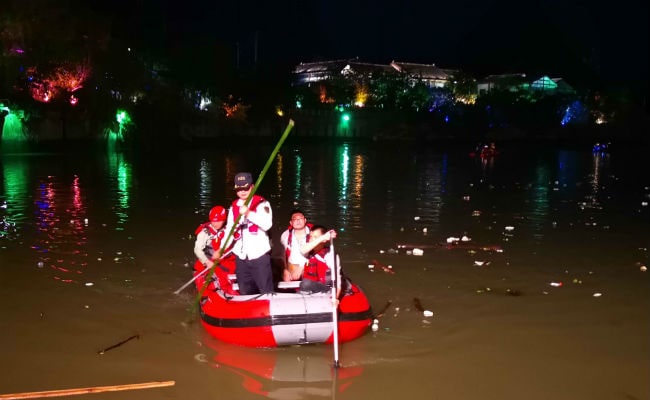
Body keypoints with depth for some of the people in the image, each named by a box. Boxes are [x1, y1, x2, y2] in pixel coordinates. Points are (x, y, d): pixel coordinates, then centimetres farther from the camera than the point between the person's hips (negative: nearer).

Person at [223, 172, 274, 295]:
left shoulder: (262, 204, -5)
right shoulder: (233, 207, 11)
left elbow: (267, 225, -20)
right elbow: (229, 230, 10)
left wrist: (249, 213, -31)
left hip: (259, 255, -5)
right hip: (241, 257, 5)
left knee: (266, 292, -5)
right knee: (245, 293, 13)